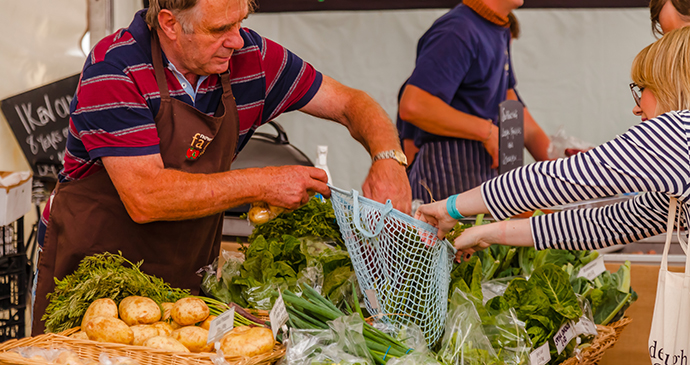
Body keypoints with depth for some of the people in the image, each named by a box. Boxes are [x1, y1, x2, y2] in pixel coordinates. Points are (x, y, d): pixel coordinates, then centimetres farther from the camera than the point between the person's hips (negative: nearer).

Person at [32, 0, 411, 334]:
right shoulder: (115, 70, -21)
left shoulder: (248, 56, -5)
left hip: (188, 275, 4)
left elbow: (349, 103, 4)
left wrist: (388, 158, -17)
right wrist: (263, 184, -26)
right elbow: (145, 199, -28)